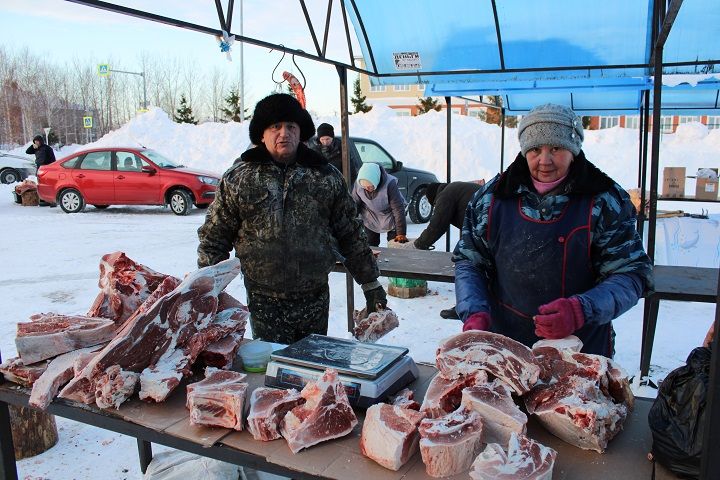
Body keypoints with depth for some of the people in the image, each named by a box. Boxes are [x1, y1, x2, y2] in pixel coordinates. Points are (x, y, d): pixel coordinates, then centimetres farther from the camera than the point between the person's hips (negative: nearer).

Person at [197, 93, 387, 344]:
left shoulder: (326, 177, 3)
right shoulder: (238, 179, 0)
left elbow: (351, 235, 8)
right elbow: (213, 238, 4)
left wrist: (370, 284, 8)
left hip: (315, 298, 2)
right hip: (264, 302, -2)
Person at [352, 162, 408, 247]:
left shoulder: (389, 183, -32)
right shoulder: (358, 184, -22)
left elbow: (398, 209, -27)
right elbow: (354, 205, -9)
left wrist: (401, 233, -27)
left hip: (390, 220, -3)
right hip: (370, 221, 3)